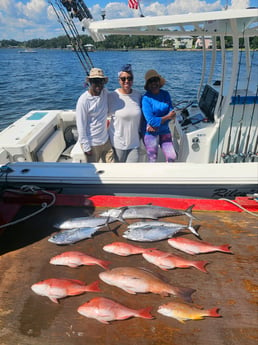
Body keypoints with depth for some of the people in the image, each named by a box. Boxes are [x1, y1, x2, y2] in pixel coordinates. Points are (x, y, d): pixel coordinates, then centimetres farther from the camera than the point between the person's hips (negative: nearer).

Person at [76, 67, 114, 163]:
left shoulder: (105, 92, -1)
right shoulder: (83, 100, -17)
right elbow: (81, 125, -15)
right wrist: (86, 147, -14)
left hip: (106, 140, 6)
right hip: (92, 144, -5)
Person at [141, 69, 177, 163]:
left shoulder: (166, 94, 4)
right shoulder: (146, 98, -13)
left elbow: (171, 113, -3)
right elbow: (151, 120, -20)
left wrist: (157, 124, -17)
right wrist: (168, 116, -12)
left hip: (164, 131, 5)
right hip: (151, 133, -5)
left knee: (172, 157, 5)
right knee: (153, 160, 5)